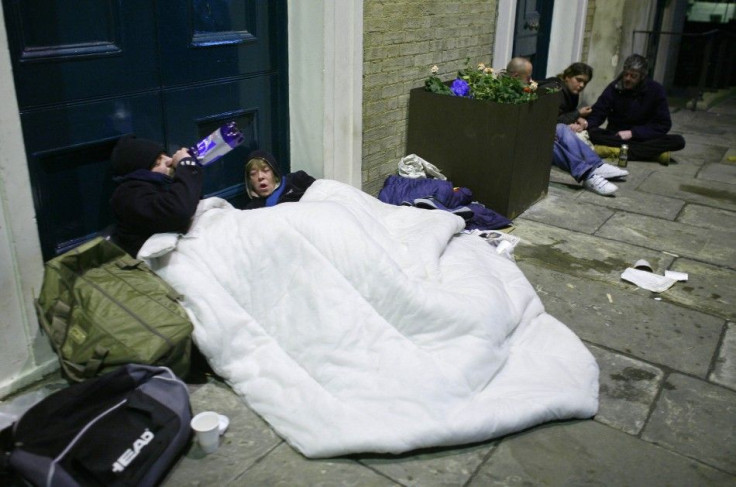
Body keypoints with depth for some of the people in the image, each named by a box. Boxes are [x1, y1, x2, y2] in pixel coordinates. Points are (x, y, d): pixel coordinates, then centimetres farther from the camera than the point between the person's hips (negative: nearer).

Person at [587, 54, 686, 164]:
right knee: (592, 133, -32)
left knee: (679, 141, -25)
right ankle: (654, 152, -29)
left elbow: (663, 125, -6)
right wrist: (586, 124, -31)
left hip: (644, 137, 0)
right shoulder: (614, 87, -5)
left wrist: (632, 133, -16)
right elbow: (596, 114, -8)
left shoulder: (656, 90, -6)